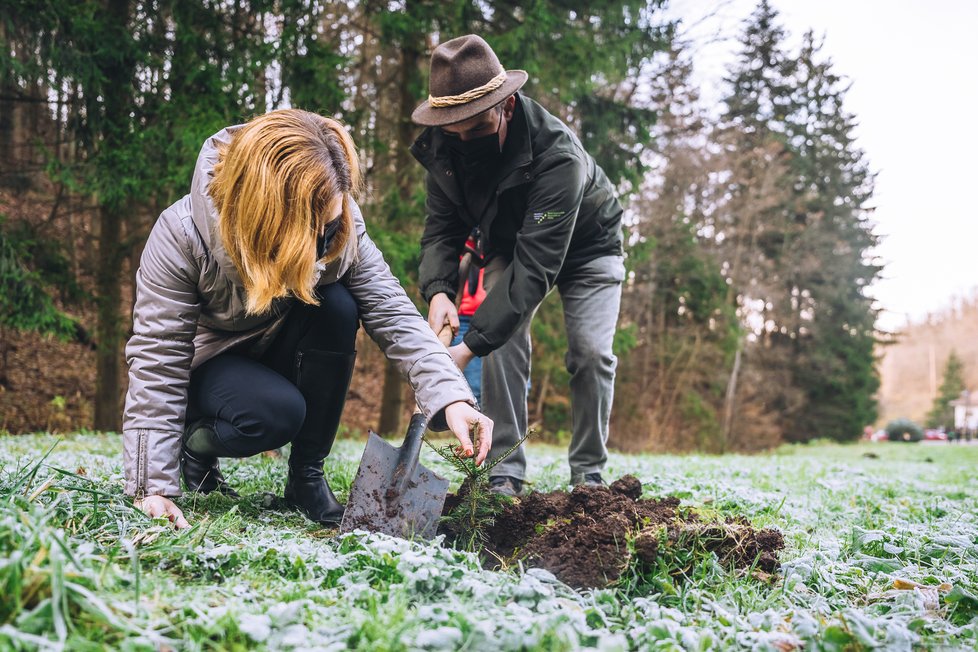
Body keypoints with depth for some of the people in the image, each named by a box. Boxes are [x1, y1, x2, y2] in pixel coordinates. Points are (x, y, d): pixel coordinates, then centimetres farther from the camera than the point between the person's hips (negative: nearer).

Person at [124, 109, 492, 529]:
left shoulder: (340, 225, -22)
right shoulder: (182, 235, -31)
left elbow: (393, 314, -26)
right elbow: (157, 359, -28)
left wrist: (452, 398, -41)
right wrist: (153, 488, -31)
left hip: (278, 353, 4)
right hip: (209, 364, -4)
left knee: (337, 307, -29)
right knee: (279, 412, -35)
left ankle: (307, 476, -12)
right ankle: (194, 444, 2)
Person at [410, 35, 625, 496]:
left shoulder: (558, 155, -43)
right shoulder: (442, 147, -25)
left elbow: (537, 264, -46)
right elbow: (441, 228, -17)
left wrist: (470, 346, -51)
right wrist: (438, 290, -39)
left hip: (584, 246, -3)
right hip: (510, 245, 4)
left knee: (590, 350, -15)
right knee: (501, 340, -16)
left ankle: (588, 473, 2)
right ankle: (505, 472, -9)